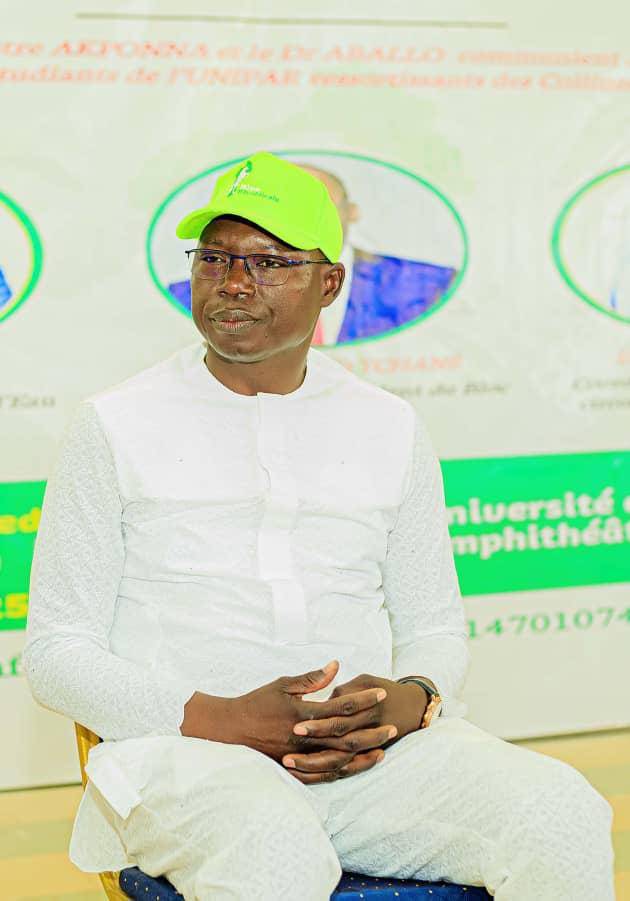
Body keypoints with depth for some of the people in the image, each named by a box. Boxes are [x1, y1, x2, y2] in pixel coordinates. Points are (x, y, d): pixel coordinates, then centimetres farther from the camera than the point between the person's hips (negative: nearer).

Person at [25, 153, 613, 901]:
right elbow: (55, 650, 3)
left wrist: (410, 700, -7)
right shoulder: (118, 428, 6)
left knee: (563, 815, -25)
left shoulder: (391, 431, 15)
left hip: (372, 750, 3)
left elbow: (435, 629, 19)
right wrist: (219, 719, -14)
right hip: (186, 749, -3)